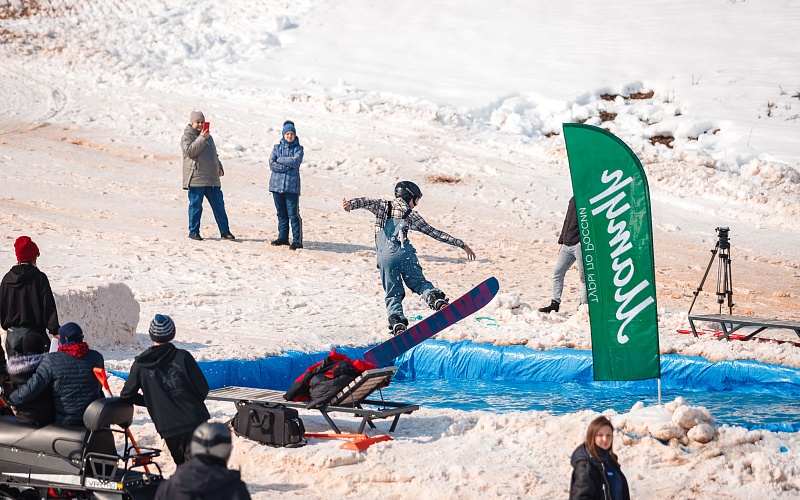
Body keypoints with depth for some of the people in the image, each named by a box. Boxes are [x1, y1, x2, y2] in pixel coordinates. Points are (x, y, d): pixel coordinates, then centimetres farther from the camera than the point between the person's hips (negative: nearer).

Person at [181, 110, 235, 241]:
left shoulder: (208, 137, 21)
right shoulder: (187, 137, -1)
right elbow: (190, 151, -20)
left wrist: (219, 168, 15)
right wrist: (201, 138, -22)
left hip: (212, 178, 6)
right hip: (196, 179, -6)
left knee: (219, 205, 4)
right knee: (196, 205, -2)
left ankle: (225, 231, 7)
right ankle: (193, 231, 7)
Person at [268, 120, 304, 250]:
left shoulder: (298, 148, 5)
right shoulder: (277, 147, 11)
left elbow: (296, 161, -13)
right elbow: (272, 164, -1)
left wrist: (279, 160, -6)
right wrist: (287, 166, -11)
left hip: (292, 185, -3)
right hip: (277, 184, 3)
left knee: (293, 213, -9)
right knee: (281, 213, 10)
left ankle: (297, 240, -9)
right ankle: (283, 237, 18)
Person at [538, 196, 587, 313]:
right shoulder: (573, 200, 17)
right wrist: (561, 241, 21)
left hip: (579, 245, -8)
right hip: (567, 245, 8)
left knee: (583, 276, -1)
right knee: (558, 272, 3)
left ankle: (584, 304, 6)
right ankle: (555, 303, 7)